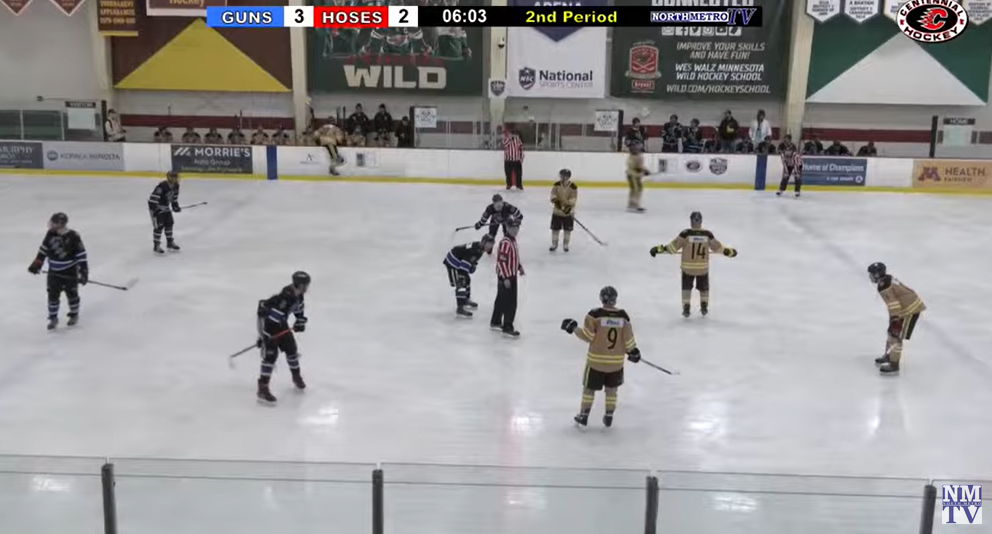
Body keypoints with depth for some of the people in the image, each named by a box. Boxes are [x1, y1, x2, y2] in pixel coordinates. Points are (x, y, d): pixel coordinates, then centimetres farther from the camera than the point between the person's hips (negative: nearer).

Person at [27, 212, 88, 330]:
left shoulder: (73, 236, -22)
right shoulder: (51, 234, -7)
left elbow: (81, 255, -18)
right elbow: (43, 249, 6)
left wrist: (83, 272, -19)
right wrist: (36, 264, 5)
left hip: (70, 272, -4)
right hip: (54, 272, 4)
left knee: (71, 294, 12)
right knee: (53, 295, 6)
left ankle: (74, 315, 33)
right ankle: (53, 318, 19)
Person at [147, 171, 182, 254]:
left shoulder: (175, 186, -4)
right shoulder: (162, 186, -30)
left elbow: (174, 196, 14)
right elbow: (153, 197, -31)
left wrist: (175, 205, 10)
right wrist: (154, 209, -32)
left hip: (166, 207, 8)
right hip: (156, 207, -8)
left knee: (169, 223, 13)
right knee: (159, 226, -10)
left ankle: (170, 242, 29)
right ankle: (156, 246, -2)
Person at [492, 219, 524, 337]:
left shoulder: (513, 240, 9)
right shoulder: (505, 242, -23)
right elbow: (501, 261, -25)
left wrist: (520, 267, 14)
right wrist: (506, 278, -25)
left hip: (511, 275, 10)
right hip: (506, 277, -10)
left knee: (502, 300, 20)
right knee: (510, 303, -5)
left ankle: (495, 322, 32)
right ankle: (507, 327, 3)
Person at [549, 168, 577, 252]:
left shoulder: (573, 186, -11)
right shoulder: (557, 184, -4)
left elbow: (574, 198, -13)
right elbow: (553, 194, 0)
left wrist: (569, 206, -26)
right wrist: (554, 199, -22)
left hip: (568, 211, -2)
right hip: (557, 211, 2)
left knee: (568, 229, 7)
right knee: (555, 228, 5)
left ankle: (565, 245, 23)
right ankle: (554, 244, 20)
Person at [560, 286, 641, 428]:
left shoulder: (595, 314, -15)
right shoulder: (623, 316, -6)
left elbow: (587, 336, -12)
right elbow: (628, 339, -1)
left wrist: (573, 328, 1)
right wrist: (633, 351, 17)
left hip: (596, 360, -2)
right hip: (616, 361, 2)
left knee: (589, 388, 12)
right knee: (611, 389, 19)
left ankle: (583, 416, 19)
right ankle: (609, 417, 24)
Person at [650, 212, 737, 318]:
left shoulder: (685, 234, -16)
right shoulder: (707, 234, -8)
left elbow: (674, 246, -15)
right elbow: (716, 247, 4)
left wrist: (660, 249, -6)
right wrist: (728, 251, 20)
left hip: (688, 267, -2)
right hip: (703, 267, 2)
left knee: (686, 287, 16)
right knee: (704, 287, 24)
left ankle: (686, 307, 10)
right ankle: (704, 306, 29)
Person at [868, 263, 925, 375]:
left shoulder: (883, 286, -22)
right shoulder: (888, 279, 8)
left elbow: (893, 304, -27)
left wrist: (895, 320, -27)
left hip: (911, 309, -10)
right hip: (911, 304, 10)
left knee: (896, 336, -9)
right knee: (892, 332, 22)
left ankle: (893, 366, -6)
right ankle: (888, 356, 39)